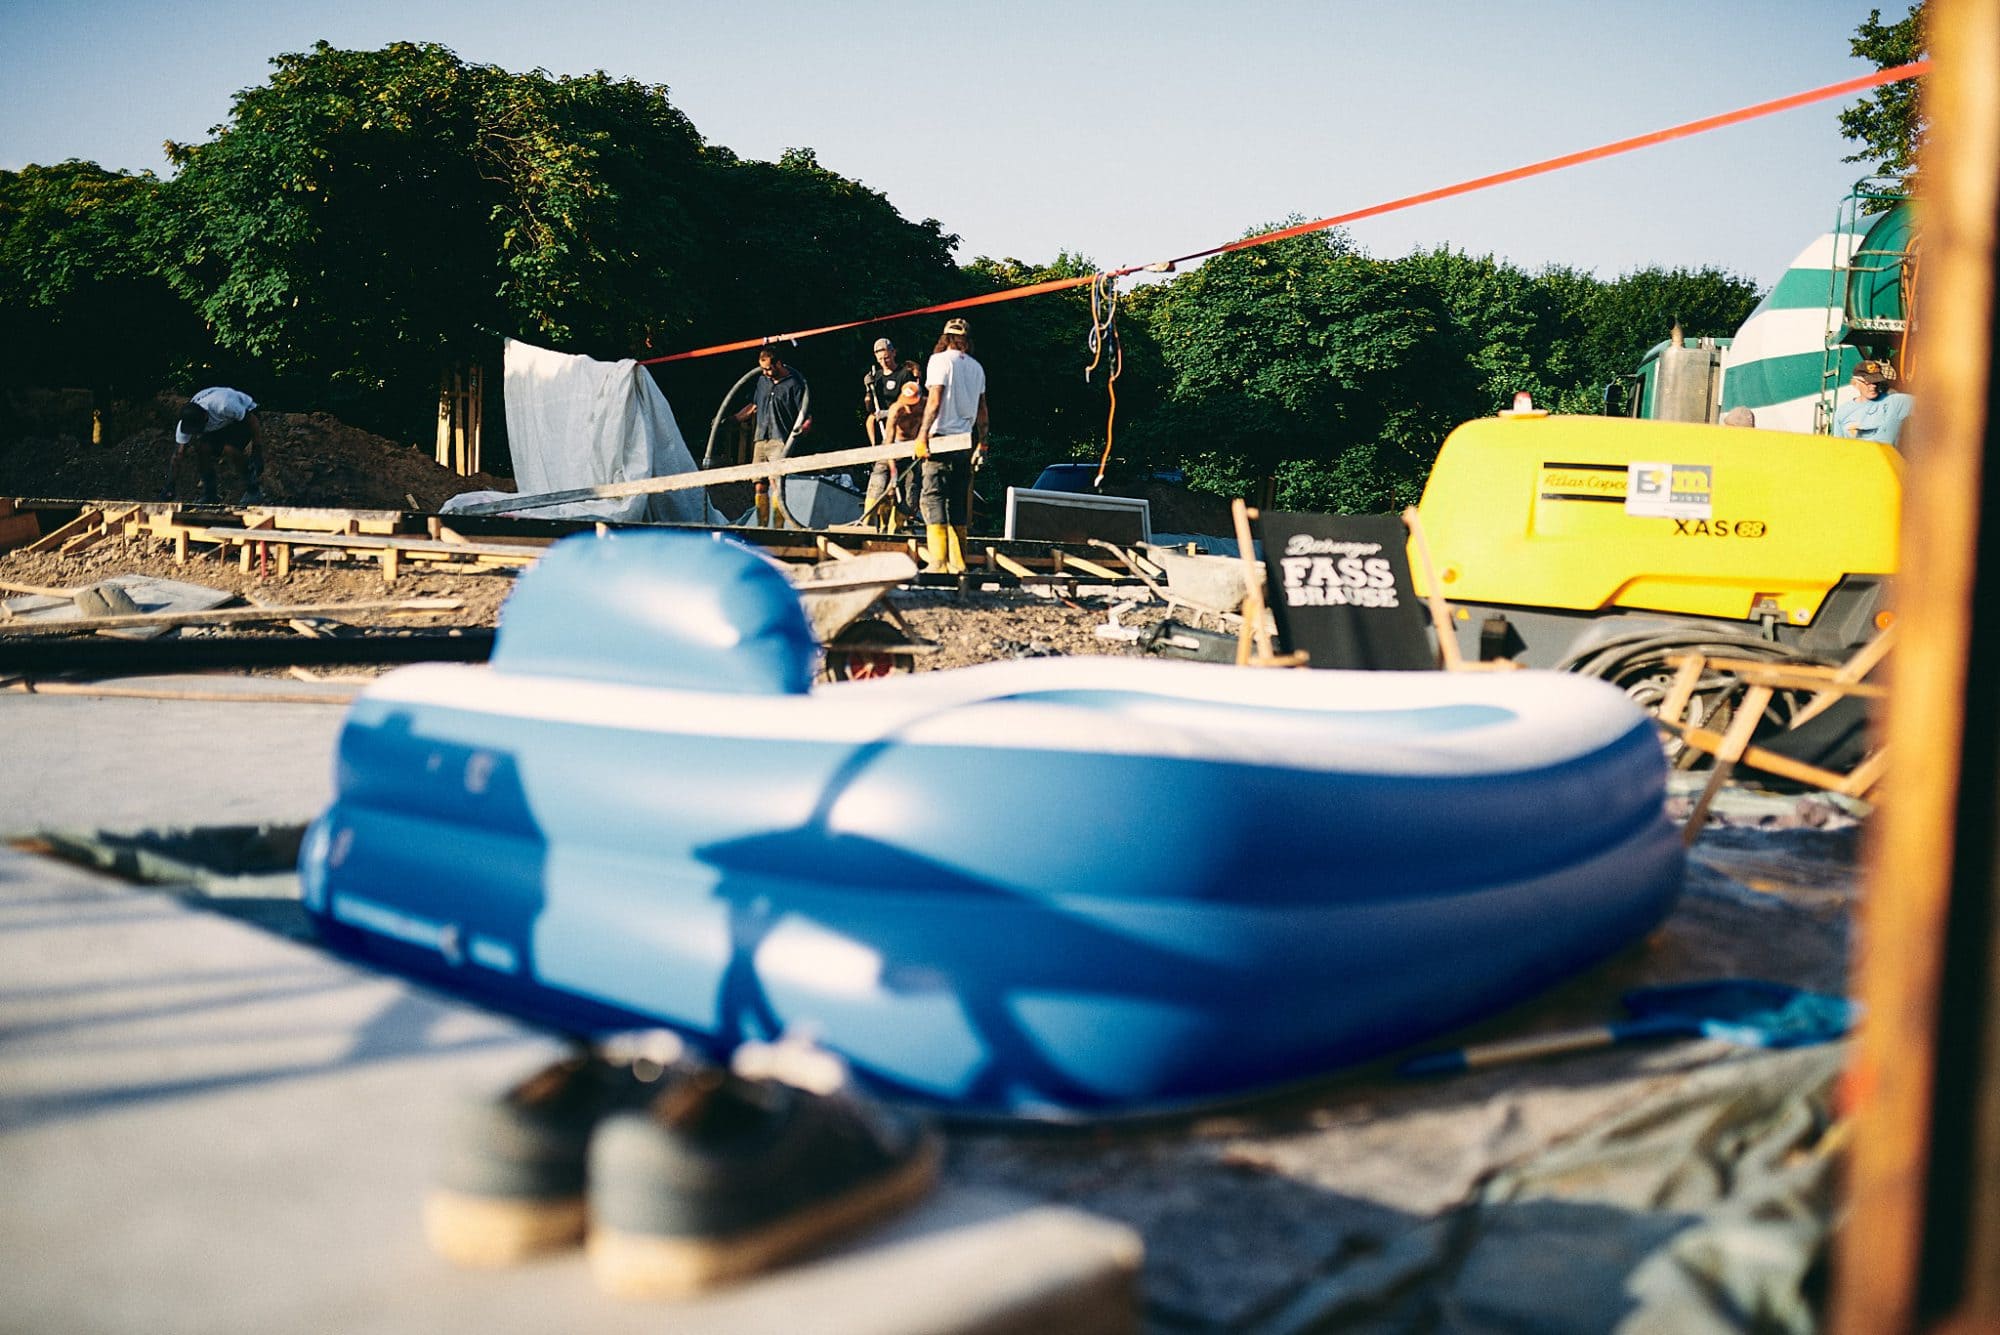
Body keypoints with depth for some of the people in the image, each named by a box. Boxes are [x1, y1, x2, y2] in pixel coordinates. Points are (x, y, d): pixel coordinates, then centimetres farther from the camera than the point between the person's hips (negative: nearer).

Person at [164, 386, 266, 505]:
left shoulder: (223, 406, -42)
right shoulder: (186, 421, -24)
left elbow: (254, 423, -32)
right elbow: (177, 455, -20)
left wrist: (258, 457, -32)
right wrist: (169, 487, -26)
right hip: (220, 424, 5)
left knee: (230, 449, -29)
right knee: (200, 447, -17)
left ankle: (254, 490, -9)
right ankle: (208, 494, 3)